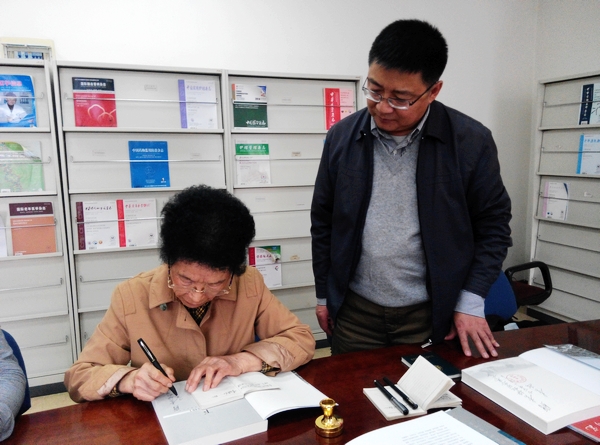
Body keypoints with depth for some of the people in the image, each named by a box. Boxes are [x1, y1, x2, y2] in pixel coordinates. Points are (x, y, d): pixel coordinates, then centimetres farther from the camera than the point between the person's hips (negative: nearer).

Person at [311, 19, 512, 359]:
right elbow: (323, 222, 4)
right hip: (354, 310, 2)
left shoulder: (471, 141, -10)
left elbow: (493, 225, -1)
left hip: (432, 314, -1)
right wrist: (324, 294, 8)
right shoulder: (342, 137, -4)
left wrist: (471, 302, -6)